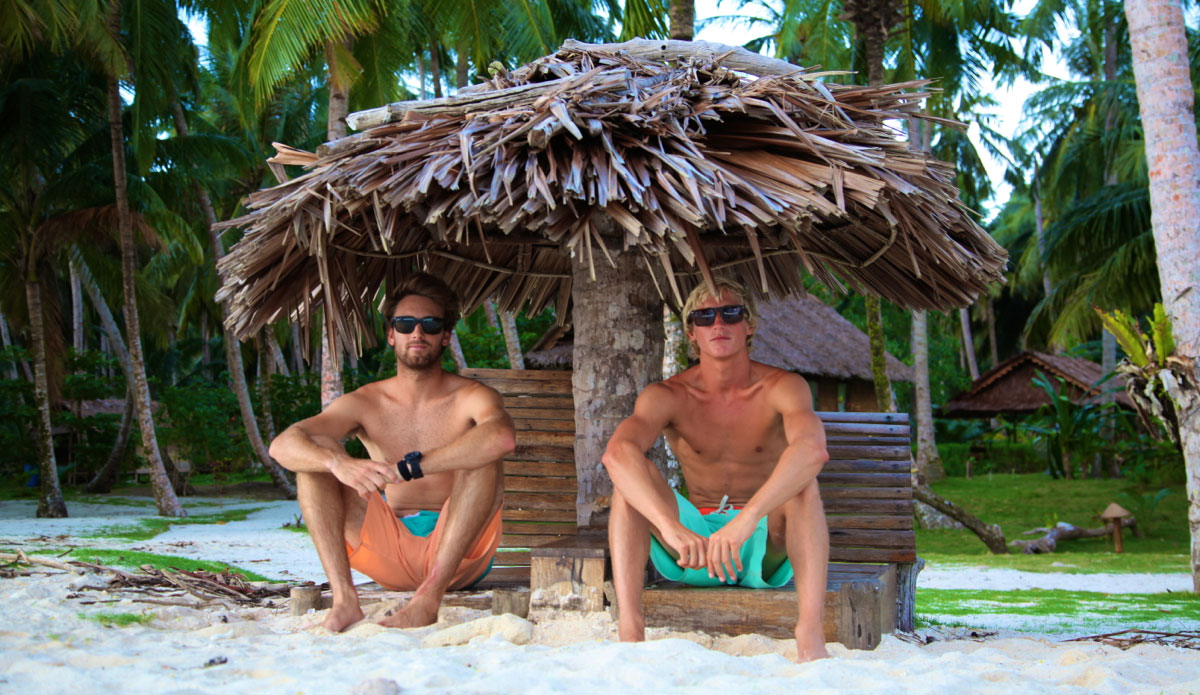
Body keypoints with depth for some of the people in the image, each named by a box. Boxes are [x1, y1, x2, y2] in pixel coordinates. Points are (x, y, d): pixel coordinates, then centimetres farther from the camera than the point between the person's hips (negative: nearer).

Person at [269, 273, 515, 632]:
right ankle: (344, 599, -24)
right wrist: (340, 463, -33)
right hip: (387, 557, 3)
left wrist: (408, 467, -34)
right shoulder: (365, 403, 5)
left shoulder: (470, 398, -5)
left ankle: (429, 599, -32)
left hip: (458, 557, -3)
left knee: (482, 454, -26)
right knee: (316, 451, -9)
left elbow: (502, 437, -31)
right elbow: (282, 445, -11)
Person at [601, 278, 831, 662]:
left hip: (766, 547, -1)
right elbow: (616, 453, -31)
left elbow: (812, 450, -36)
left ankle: (810, 632, -41)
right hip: (694, 538, 2)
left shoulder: (782, 387, -13)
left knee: (802, 482, -30)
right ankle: (629, 627, -34)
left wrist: (747, 519, -50)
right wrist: (670, 527, -48)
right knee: (634, 474, -22)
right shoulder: (668, 396, -9)